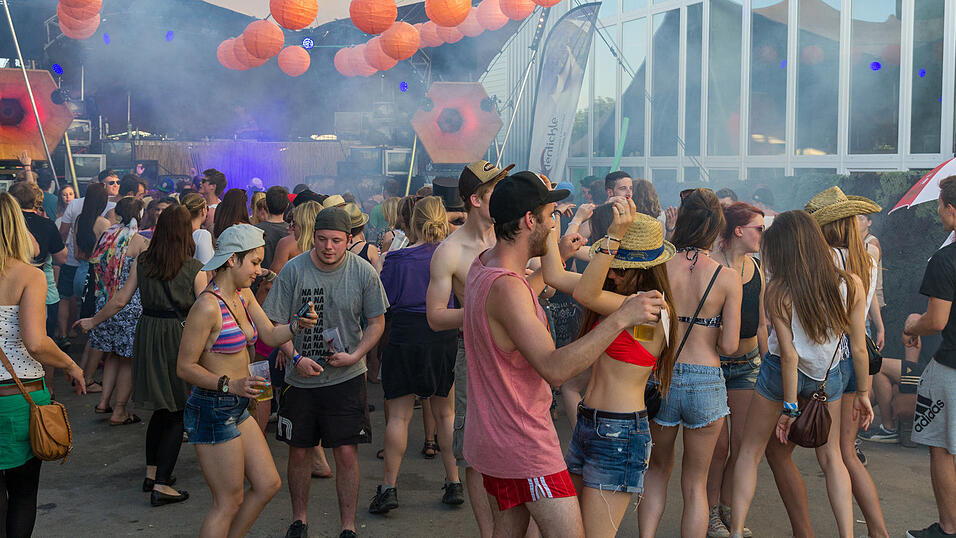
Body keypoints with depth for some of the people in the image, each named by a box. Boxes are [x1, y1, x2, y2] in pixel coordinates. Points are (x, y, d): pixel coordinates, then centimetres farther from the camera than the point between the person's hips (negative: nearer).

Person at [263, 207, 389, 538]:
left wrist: (355, 355, -10)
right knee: (299, 452, 11)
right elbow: (276, 324, -2)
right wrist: (296, 358, -16)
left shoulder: (363, 272, -6)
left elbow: (377, 321, 4)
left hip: (347, 378, -1)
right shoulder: (294, 270, -8)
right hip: (301, 378, 1)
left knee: (346, 453, -2)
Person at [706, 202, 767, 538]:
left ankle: (728, 510, 22)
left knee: (742, 443, 6)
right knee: (720, 444, -1)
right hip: (715, 362, -6)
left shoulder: (756, 268, 9)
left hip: (748, 362, 6)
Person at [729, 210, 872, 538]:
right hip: (827, 377, 3)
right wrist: (863, 393, 7)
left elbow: (789, 354, -19)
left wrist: (790, 407, -14)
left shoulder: (778, 292, -19)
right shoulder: (851, 286, -11)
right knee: (830, 456, 15)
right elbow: (858, 348, -5)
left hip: (779, 375, -3)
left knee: (750, 452, 10)